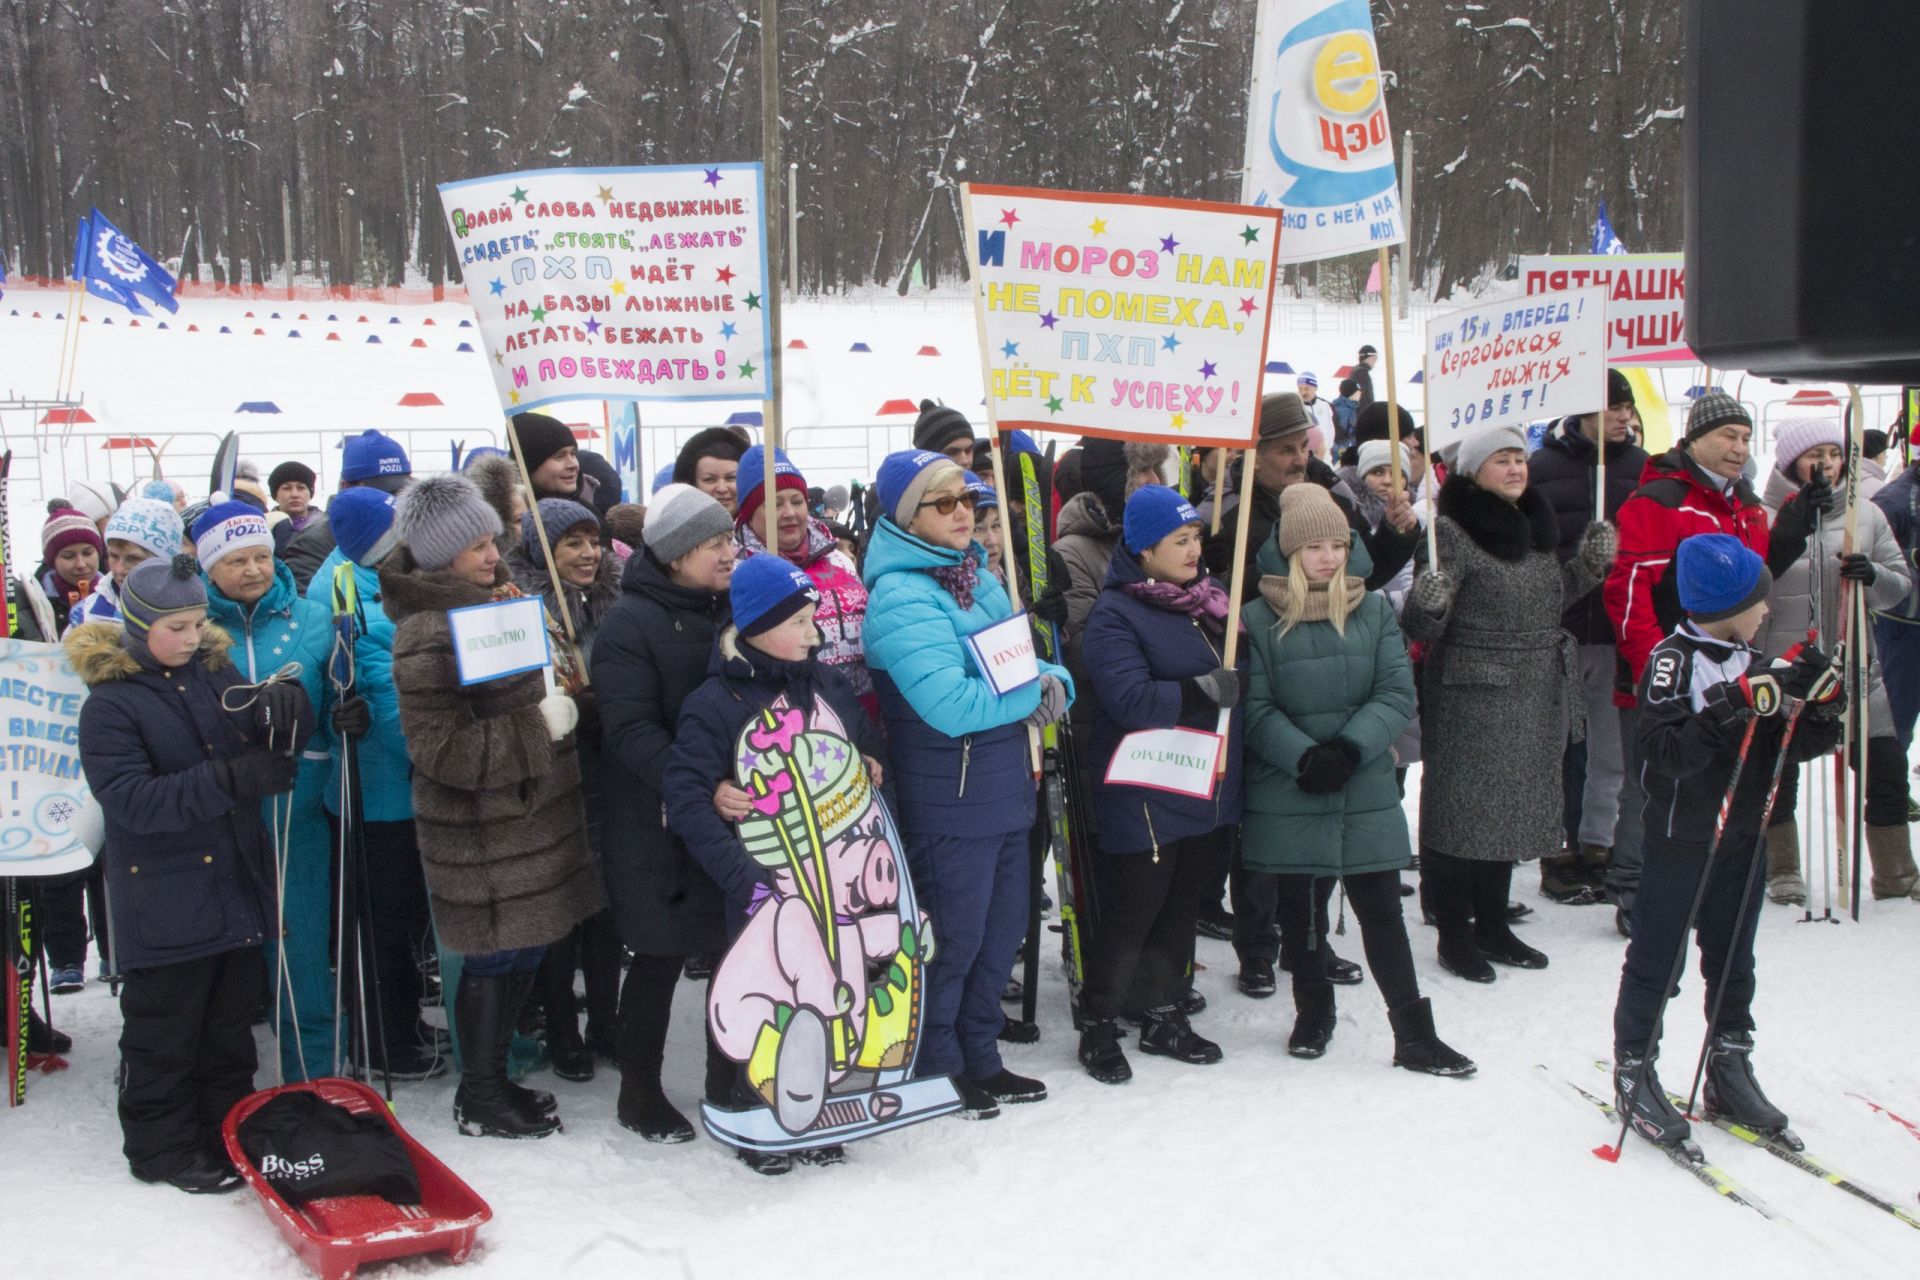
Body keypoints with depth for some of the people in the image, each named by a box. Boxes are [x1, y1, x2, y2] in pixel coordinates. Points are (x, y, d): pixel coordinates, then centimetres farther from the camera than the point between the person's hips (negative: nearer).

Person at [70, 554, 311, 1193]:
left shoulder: (216, 673, 4)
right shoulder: (110, 704, -12)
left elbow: (270, 751, 6)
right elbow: (129, 799, -21)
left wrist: (283, 714, -18)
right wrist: (229, 780, -31)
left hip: (236, 887, 6)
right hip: (164, 905, -5)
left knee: (230, 1022, 17)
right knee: (164, 1034, 7)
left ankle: (227, 1128, 32)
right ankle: (162, 1146, 22)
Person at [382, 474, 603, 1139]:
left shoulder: (491, 601, 10)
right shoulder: (427, 636, -20)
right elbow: (443, 751, -24)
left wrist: (561, 703, 7)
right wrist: (540, 725, -21)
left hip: (527, 815, 9)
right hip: (481, 832, -9)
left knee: (521, 953, 16)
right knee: (495, 959, 2)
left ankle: (492, 1079, 31)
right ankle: (479, 1102, 18)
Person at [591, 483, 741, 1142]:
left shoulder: (736, 607, 9)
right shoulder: (629, 624, -11)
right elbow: (631, 730, -20)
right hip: (662, 827, -6)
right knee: (660, 959, 5)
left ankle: (729, 1085, 29)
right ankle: (639, 1092, 23)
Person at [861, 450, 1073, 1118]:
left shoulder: (979, 578, 10)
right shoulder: (900, 597, -18)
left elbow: (1025, 659, 16)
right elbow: (951, 705, -28)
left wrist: (1053, 681, -7)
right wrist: (1031, 688, -16)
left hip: (1006, 788, 9)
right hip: (949, 802, -9)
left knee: (1002, 931, 18)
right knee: (953, 938, 4)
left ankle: (979, 1058, 34)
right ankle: (936, 1069, 24)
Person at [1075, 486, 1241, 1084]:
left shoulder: (1210, 596, 9)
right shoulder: (1115, 614, -14)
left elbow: (1242, 669, 21)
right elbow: (1130, 699, -26)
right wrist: (1207, 690, -23)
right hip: (1145, 801, -7)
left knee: (1182, 906, 17)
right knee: (1131, 913, 1)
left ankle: (1164, 1017, 31)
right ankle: (1099, 1028, 17)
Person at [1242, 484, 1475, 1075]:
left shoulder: (1373, 610, 3)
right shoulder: (1259, 618, -4)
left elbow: (1397, 693, -2)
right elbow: (1256, 708, -7)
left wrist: (1348, 749, -16)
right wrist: (1305, 758, -20)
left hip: (1366, 789, 1)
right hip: (1286, 792, -1)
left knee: (1380, 906, 3)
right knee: (1298, 906, 12)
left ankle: (1414, 1033, 9)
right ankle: (1312, 1012, 30)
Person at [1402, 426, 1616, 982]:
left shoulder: (1534, 525, 11)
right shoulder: (1452, 531, -13)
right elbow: (1422, 629, -16)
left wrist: (1589, 564, 9)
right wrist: (1426, 603, -37)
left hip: (1536, 700, 8)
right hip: (1470, 695, -8)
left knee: (1512, 807, 14)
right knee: (1461, 807, -1)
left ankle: (1492, 924, 27)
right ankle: (1454, 934, 10)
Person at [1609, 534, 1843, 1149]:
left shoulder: (1754, 664, 8)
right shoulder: (1672, 661, -15)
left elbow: (1793, 747, 8)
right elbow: (1664, 752, -26)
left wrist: (1820, 707, -10)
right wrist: (1728, 711, -34)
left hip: (1741, 839, 7)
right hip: (1680, 839, -7)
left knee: (1733, 961, 15)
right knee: (1655, 959, 3)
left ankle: (1729, 1073, 27)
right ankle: (1633, 1074, 14)